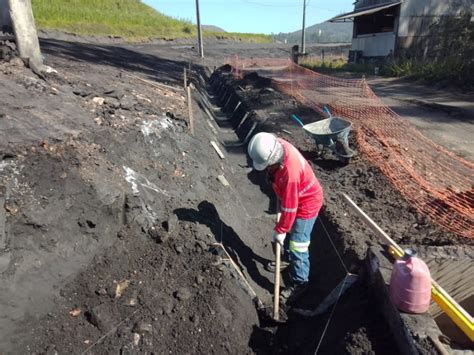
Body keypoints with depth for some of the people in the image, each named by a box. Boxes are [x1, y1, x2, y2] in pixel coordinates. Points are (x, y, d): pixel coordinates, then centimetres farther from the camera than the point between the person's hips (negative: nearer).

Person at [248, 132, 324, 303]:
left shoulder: (290, 171, -40)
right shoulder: (276, 146, -15)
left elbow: (289, 206, -29)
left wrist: (280, 230, -16)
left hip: (306, 203, -8)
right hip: (290, 197, 9)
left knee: (297, 245, -1)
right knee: (289, 237, 25)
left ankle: (299, 282, 18)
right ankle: (290, 260, 48)